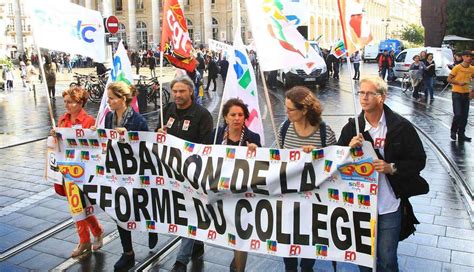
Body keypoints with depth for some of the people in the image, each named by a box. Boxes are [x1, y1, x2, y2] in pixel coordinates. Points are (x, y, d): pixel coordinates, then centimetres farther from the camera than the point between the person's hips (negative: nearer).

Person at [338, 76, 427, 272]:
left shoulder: (401, 127, -7)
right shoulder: (352, 127, 0)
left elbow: (419, 160, -4)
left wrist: (392, 168, -19)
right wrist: (349, 148, -15)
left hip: (389, 206, -2)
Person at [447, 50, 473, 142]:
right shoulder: (457, 68, -10)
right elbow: (449, 79, -9)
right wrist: (459, 83, -21)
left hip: (466, 94, 5)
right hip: (457, 93, -5)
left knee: (465, 116, 5)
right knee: (458, 115, -11)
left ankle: (461, 134, 16)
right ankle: (453, 131, 13)